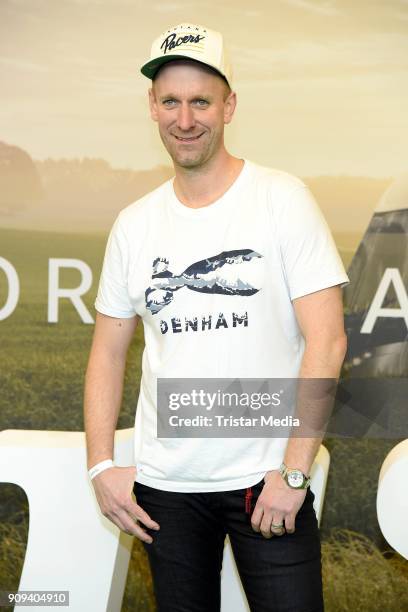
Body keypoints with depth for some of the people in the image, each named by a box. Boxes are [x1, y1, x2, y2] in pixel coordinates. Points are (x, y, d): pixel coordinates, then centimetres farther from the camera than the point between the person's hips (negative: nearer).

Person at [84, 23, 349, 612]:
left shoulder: (282, 199, -5)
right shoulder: (134, 224, 6)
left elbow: (327, 340, -10)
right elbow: (109, 350, 12)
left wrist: (293, 472, -14)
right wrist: (101, 464, 0)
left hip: (267, 479, -3)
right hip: (164, 482, 4)